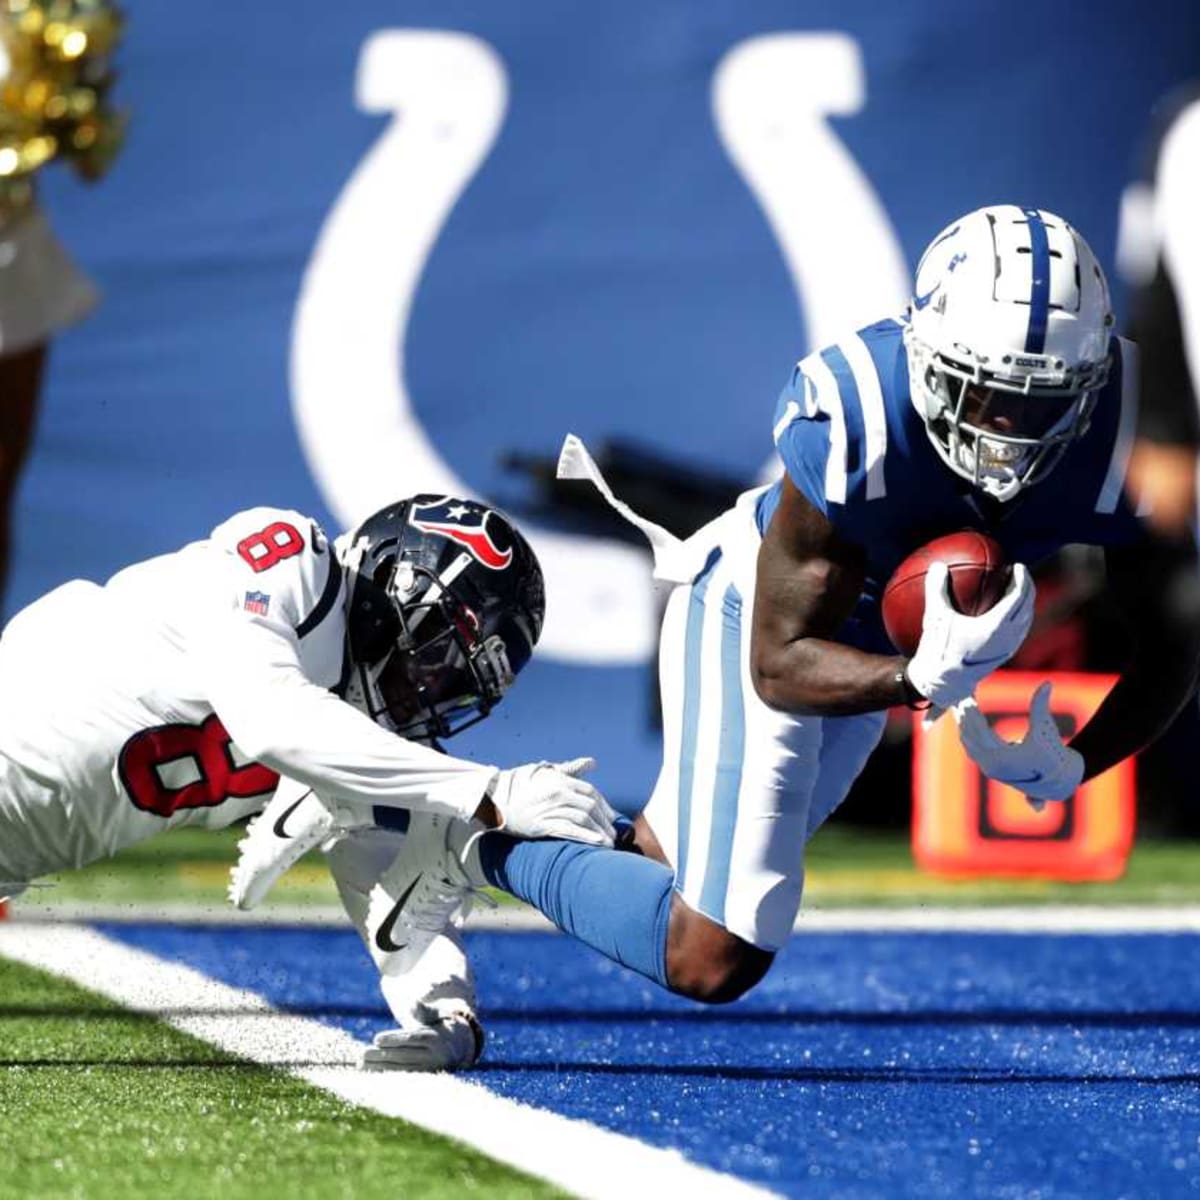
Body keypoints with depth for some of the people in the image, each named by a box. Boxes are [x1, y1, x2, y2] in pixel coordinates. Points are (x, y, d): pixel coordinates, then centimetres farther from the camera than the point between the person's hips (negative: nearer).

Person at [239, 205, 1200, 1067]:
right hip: (760, 617, -6)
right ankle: (482, 846, 6)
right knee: (711, 960, -11)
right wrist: (923, 680, -48)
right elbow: (781, 662, -30)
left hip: (871, 643, 6)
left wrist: (1072, 766, -32)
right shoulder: (858, 419, -39)